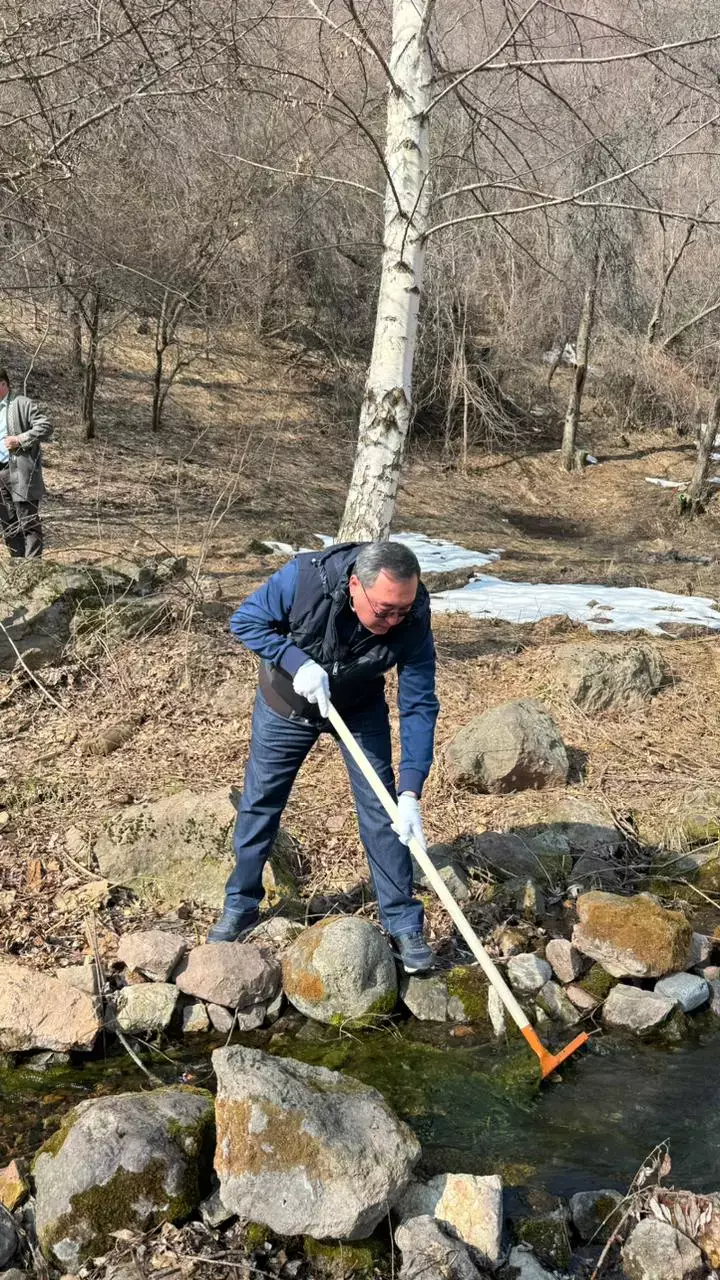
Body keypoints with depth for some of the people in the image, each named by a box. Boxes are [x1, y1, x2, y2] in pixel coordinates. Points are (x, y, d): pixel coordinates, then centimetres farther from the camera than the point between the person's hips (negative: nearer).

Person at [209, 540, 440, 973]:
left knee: (383, 811, -2)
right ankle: (240, 907, 28)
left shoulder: (413, 621, -33)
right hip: (287, 701, 0)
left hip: (360, 710, 0)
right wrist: (296, 662, -36)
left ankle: (404, 925, 11)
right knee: (259, 803, 10)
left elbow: (419, 707, -28)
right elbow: (246, 620, -21)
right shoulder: (305, 577, -37)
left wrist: (411, 794, -35)